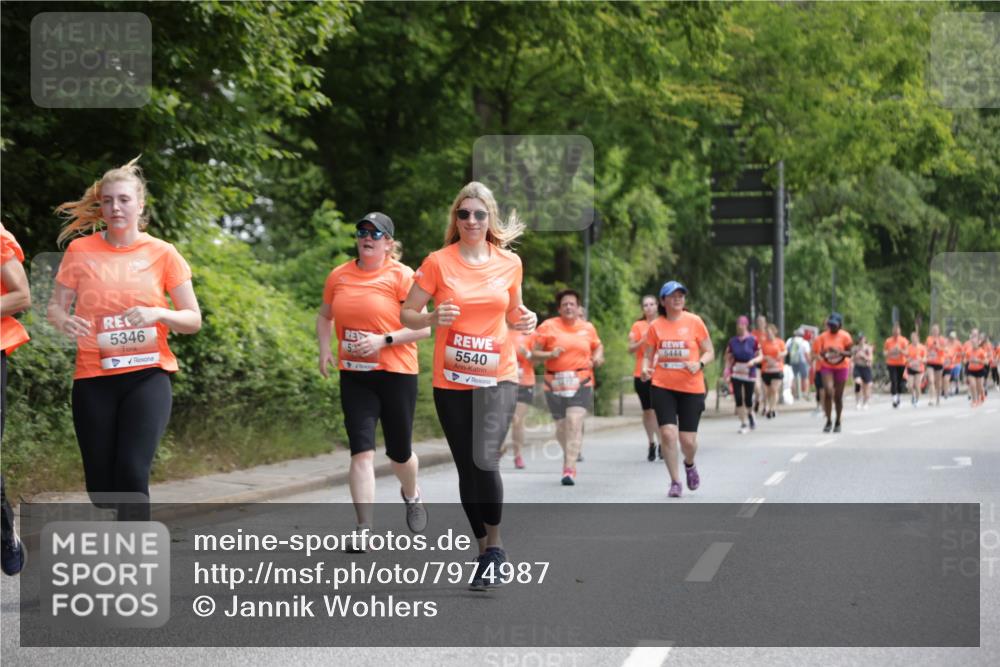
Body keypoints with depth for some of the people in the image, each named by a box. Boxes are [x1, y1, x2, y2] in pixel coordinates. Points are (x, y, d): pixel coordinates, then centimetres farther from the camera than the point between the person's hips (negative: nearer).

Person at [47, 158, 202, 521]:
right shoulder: (80, 250, 2)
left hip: (147, 374, -1)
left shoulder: (162, 253, 1)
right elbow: (55, 307, 8)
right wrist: (65, 321, -16)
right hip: (94, 378, 2)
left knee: (132, 473, -19)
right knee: (101, 487, 3)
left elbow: (193, 320, 4)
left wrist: (158, 313, -16)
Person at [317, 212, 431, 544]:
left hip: (396, 373, -2)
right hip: (354, 376, 3)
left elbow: (423, 327, -10)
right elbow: (325, 317, 21)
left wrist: (383, 340, -20)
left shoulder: (401, 276, -8)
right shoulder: (339, 276, 5)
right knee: (361, 452, -9)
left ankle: (411, 495, 43)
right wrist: (325, 348, 4)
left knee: (399, 452, 10)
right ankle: (364, 529, -9)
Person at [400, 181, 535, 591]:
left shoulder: (509, 262, 3)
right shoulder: (438, 262, -3)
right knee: (467, 469, 7)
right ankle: (485, 553, 21)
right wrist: (433, 319, -19)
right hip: (451, 382, 1)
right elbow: (406, 314, 0)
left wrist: (524, 320, -4)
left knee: (484, 459, -20)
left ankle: (495, 545, -2)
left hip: (498, 378, -1)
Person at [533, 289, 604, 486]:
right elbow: (535, 353, 2)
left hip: (581, 383, -1)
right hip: (555, 383, 1)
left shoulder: (588, 328, 9)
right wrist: (550, 354, -17)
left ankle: (569, 469, -21)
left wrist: (597, 357, 4)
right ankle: (569, 457, 35)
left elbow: (598, 346, 26)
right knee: (561, 425, 7)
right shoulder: (548, 326, 2)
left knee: (574, 422, -17)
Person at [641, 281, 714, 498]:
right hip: (663, 387, 1)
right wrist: (645, 368, -13)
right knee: (668, 433, -13)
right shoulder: (655, 326, 3)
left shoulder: (694, 321, -1)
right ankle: (675, 482, 3)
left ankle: (689, 465, 36)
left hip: (692, 388, 0)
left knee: (688, 439, 0)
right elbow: (648, 355, 9)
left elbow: (710, 352, 3)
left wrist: (699, 364, -17)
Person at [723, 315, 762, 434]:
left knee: (748, 399, 2)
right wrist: (727, 368, -9)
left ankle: (751, 419, 31)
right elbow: (728, 357, 8)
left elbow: (760, 356, 0)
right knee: (738, 399, -4)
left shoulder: (753, 340, -4)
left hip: (749, 372, -2)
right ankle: (743, 424, 5)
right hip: (736, 373, 2)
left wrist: (753, 361, -19)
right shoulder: (732, 341, 3)